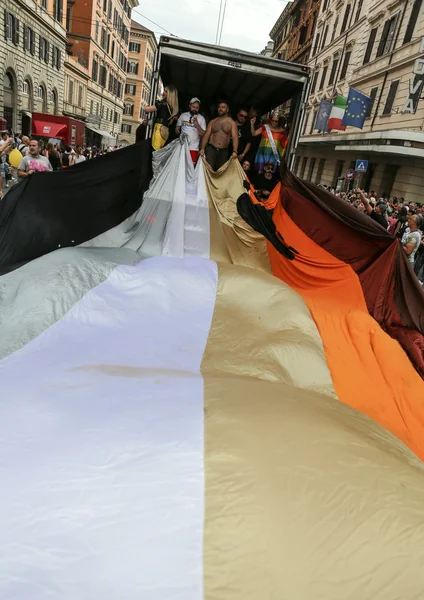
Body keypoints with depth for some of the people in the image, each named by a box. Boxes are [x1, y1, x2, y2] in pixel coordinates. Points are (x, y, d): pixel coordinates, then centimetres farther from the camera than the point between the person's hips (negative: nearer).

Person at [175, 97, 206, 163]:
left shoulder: (201, 118, 2)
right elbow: (177, 128, 17)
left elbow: (203, 135, -5)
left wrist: (197, 125, -19)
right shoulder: (183, 115, 8)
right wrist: (180, 134, -4)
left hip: (193, 148, -2)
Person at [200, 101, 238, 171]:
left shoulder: (232, 122, 4)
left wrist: (235, 151, -22)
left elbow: (235, 137, -7)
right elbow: (206, 135, 5)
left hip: (224, 151, 0)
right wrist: (202, 148, -9)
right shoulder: (213, 121, 11)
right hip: (211, 149, 0)